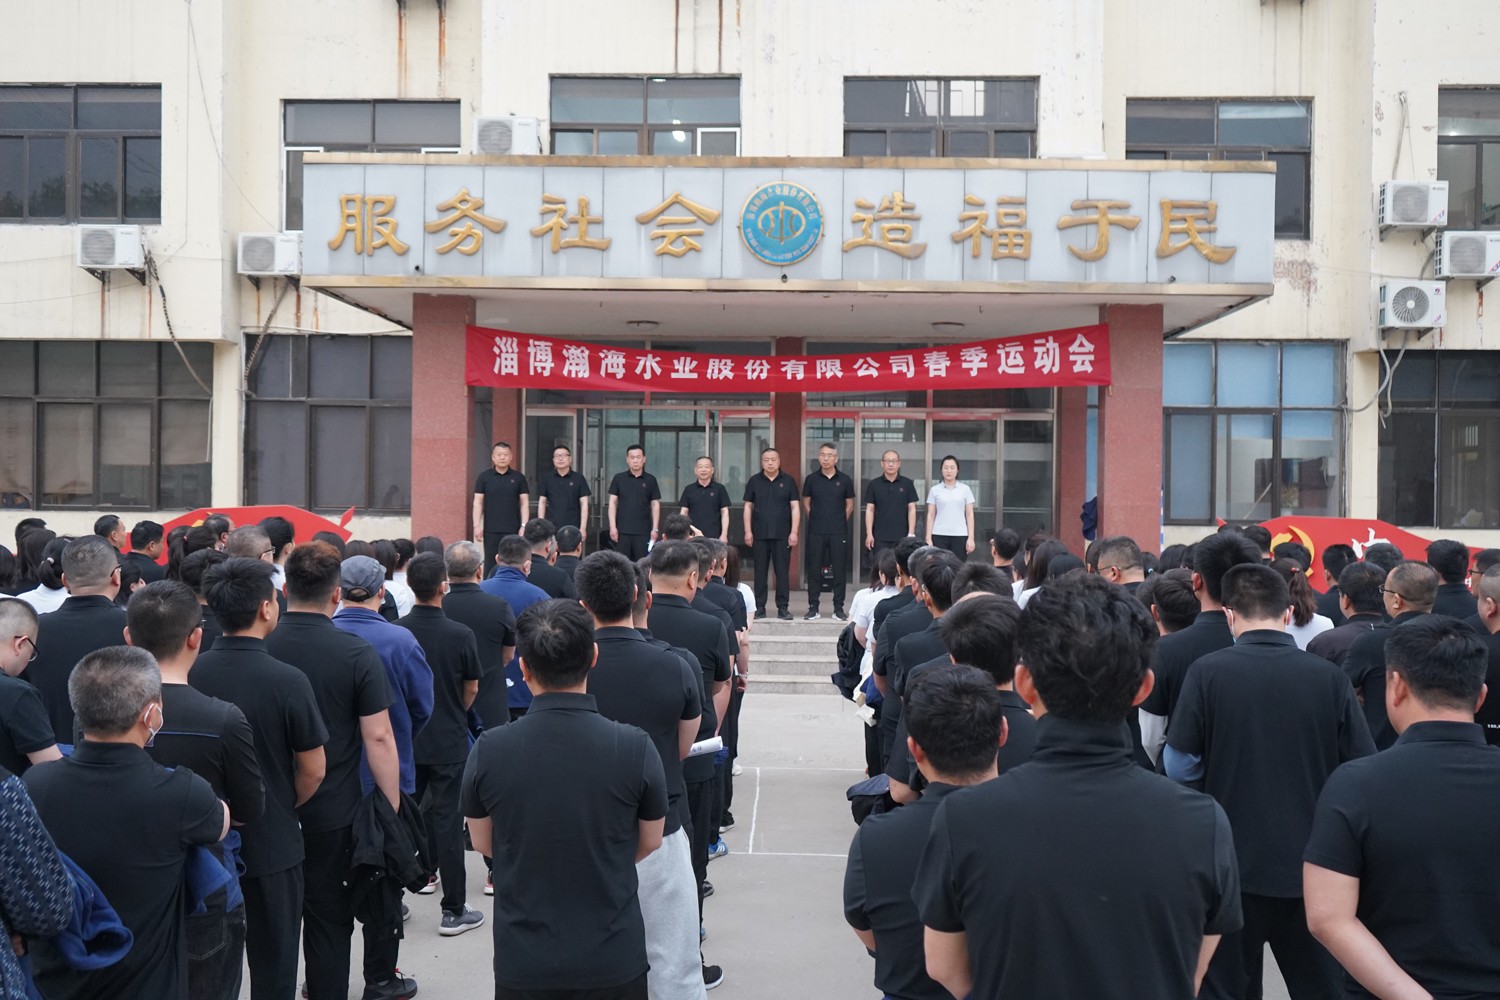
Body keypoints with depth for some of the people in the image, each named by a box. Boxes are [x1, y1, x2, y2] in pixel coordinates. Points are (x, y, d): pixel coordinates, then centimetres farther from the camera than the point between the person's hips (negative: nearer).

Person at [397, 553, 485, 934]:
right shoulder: (460, 635, -14)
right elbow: (471, 690, -1)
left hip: (405, 741, 3)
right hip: (449, 742, -3)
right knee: (448, 822, 2)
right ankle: (454, 910, 8)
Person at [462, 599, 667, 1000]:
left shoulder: (488, 751, -14)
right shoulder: (635, 748, -17)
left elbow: (483, 844, 3)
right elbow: (650, 843, -1)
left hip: (523, 964, 1)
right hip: (614, 960, -1)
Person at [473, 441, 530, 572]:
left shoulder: (518, 477, 5)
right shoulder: (484, 477, 4)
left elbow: (525, 503, 5)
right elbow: (478, 503, 3)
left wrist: (524, 525, -4)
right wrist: (477, 525, -5)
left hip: (513, 529, 0)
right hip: (491, 530, 0)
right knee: (490, 563, 3)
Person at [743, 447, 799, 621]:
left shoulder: (788, 481, 4)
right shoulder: (754, 481, 7)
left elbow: (795, 507, 2)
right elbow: (748, 507, 8)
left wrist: (794, 532, -5)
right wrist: (748, 531, 1)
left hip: (782, 535, -1)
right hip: (759, 535, 1)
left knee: (782, 571, 0)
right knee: (760, 571, 5)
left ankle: (783, 607, 6)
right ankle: (760, 607, 11)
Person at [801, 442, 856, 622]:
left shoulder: (844, 480, 3)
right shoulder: (811, 479, 4)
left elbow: (849, 506, 11)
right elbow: (806, 504, 12)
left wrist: (839, 522, 8)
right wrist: (815, 521, 8)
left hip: (839, 533, 0)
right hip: (816, 533, 0)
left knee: (839, 570, 2)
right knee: (814, 570, 3)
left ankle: (838, 609, 9)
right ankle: (813, 608, 10)